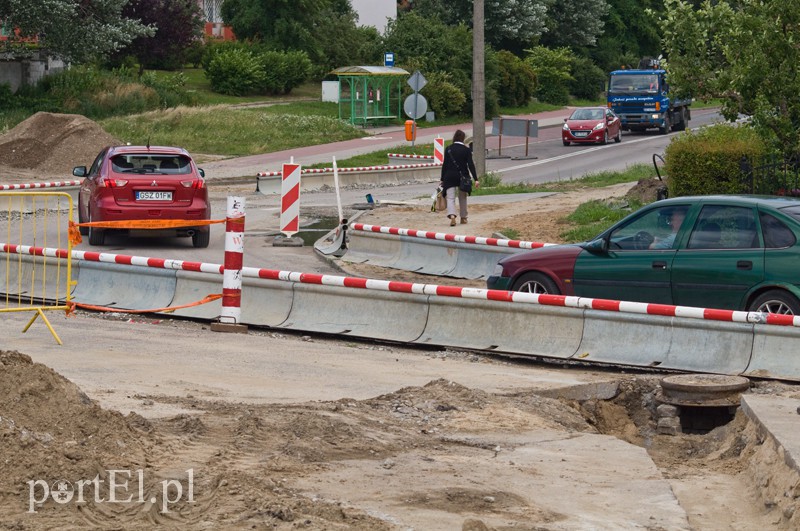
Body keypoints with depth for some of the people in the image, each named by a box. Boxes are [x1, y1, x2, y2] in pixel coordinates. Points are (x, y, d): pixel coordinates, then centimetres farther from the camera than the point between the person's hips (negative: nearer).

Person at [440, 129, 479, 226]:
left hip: (449, 177, 0)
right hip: (462, 176, 0)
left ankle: (452, 216, -27)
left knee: (450, 198, -5)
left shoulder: (448, 149, 0)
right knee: (462, 198, 17)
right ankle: (463, 218, 25)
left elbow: (444, 165, 1)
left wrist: (442, 179, 7)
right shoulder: (466, 150, -3)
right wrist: (476, 179, -6)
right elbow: (470, 165, -7)